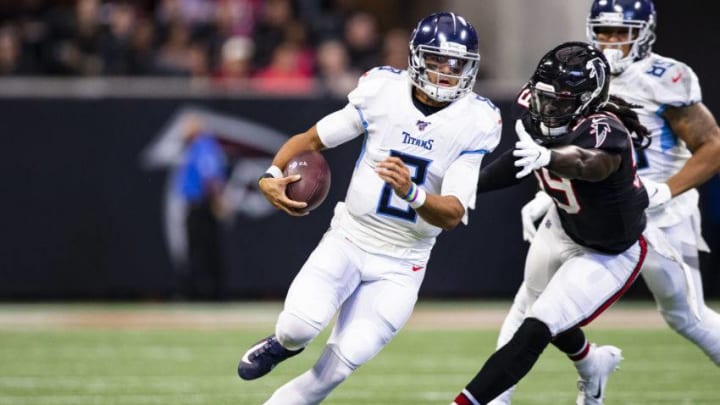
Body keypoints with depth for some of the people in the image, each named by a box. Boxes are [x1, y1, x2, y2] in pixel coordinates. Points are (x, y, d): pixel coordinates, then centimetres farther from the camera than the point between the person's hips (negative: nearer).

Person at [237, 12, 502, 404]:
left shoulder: (476, 122, -12)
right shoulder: (382, 92, -9)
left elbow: (453, 215, -17)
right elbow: (311, 139, 3)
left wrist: (411, 193, -38)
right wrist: (272, 175, -16)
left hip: (401, 264, 0)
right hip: (349, 239, 0)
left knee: (344, 360, -11)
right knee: (301, 324, -23)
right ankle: (285, 343, 13)